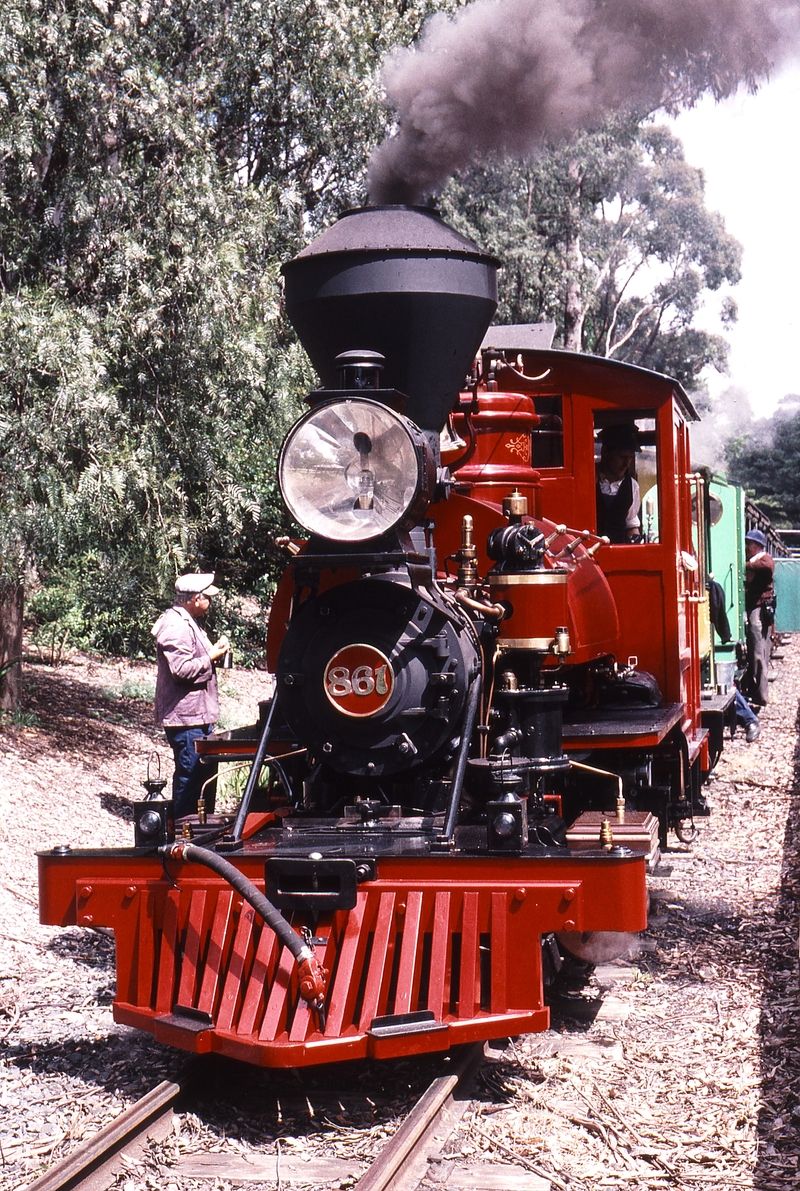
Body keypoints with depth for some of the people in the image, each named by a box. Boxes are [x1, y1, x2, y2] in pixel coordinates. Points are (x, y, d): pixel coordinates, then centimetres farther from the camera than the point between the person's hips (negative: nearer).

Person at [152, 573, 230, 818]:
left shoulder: (190, 623, 17)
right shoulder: (176, 626, -18)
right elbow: (181, 669, -26)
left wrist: (214, 651, 11)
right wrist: (212, 656, -16)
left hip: (198, 714, 11)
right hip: (186, 715, -11)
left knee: (206, 772, 16)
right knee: (191, 773, -7)